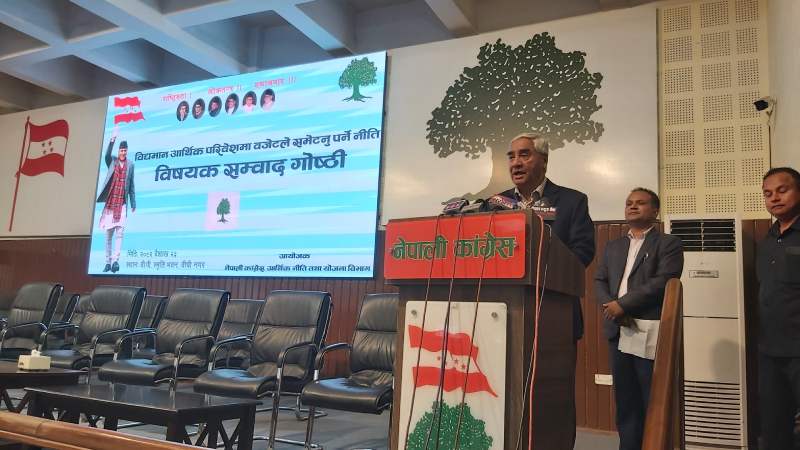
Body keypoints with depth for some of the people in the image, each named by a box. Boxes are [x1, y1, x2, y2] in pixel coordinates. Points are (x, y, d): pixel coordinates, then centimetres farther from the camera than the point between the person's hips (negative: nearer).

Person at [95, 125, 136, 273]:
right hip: (110, 203, 0)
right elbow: (107, 154, -18)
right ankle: (108, 262, 10)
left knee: (119, 233, -10)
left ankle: (115, 260, -13)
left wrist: (133, 203, 9)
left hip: (122, 204, 0)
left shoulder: (130, 164, 8)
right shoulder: (112, 161, 6)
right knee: (108, 234, 5)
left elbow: (131, 185, 11)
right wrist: (112, 140, -31)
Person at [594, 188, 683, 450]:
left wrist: (622, 304, -15)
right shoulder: (613, 247, 20)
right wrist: (611, 306, -8)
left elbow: (663, 281, -12)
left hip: (650, 333, -5)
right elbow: (599, 281, 12)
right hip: (618, 333, 5)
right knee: (625, 402, 11)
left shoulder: (668, 243, 2)